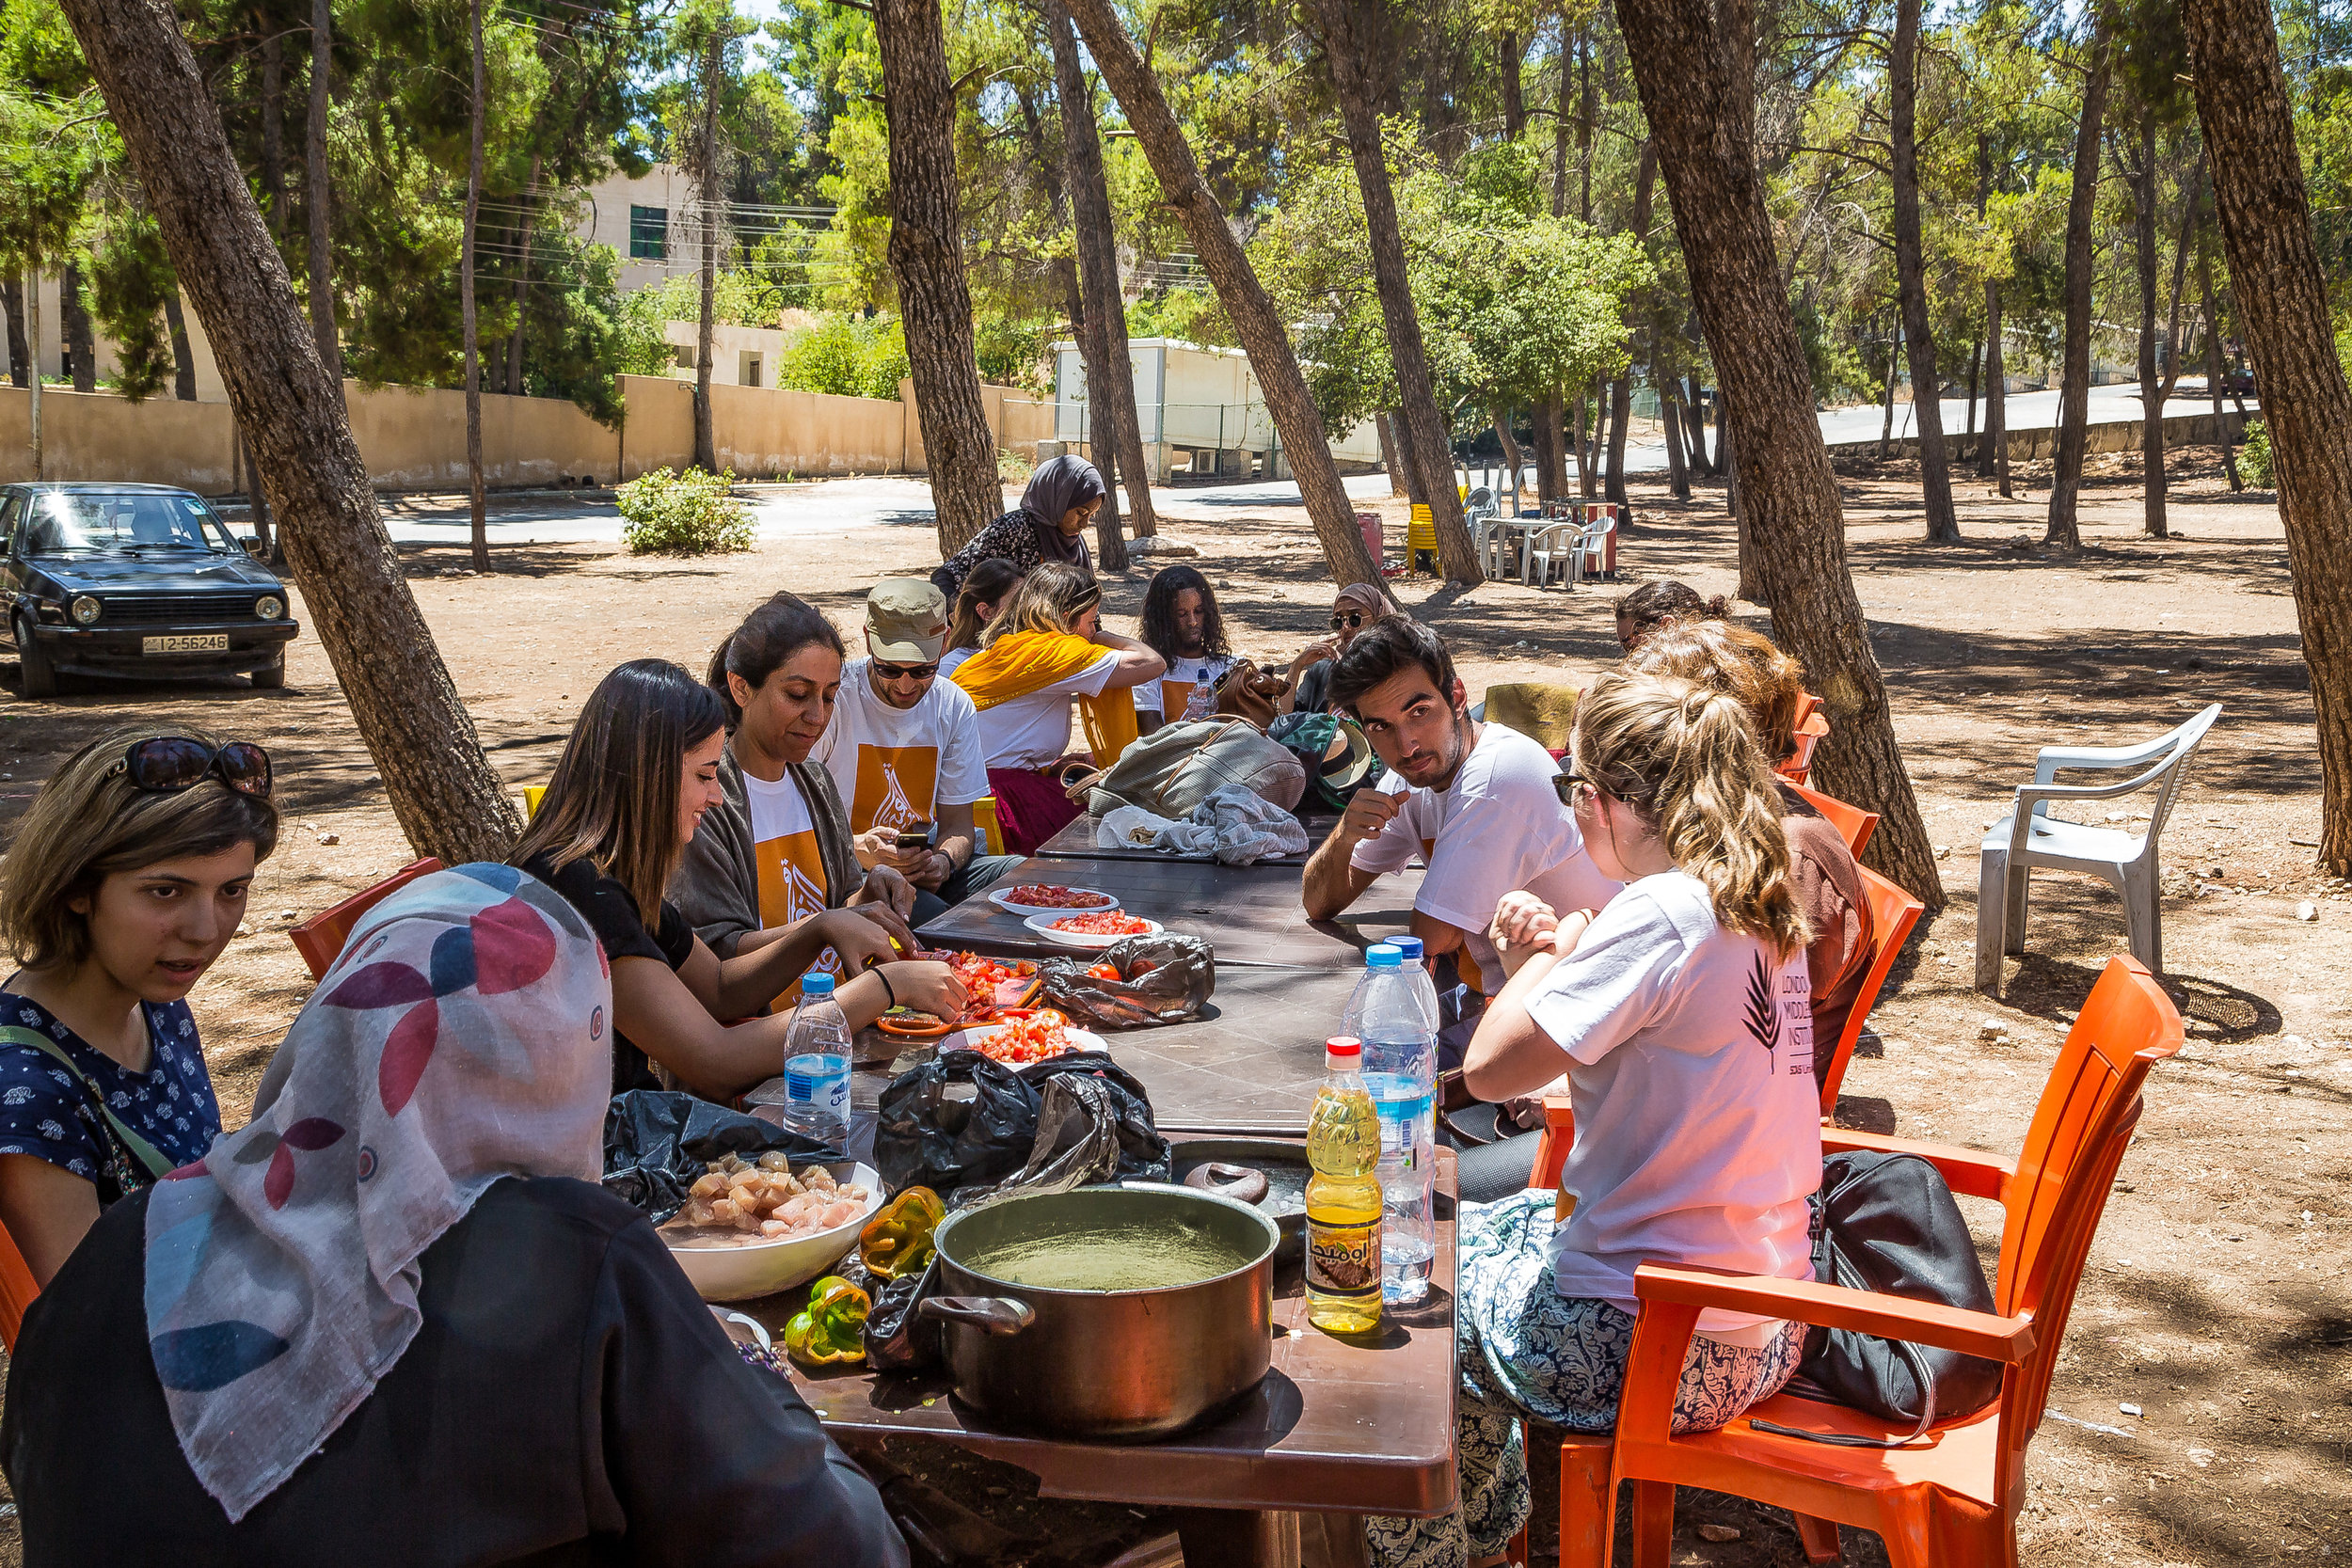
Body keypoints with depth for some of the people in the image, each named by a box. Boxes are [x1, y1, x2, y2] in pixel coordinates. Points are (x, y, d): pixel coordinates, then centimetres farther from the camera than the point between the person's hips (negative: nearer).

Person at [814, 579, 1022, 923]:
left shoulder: (955, 707, 5)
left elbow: (957, 823, 9)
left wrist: (943, 861, -15)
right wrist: (854, 850, -29)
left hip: (918, 867, 6)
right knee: (930, 913, -35)